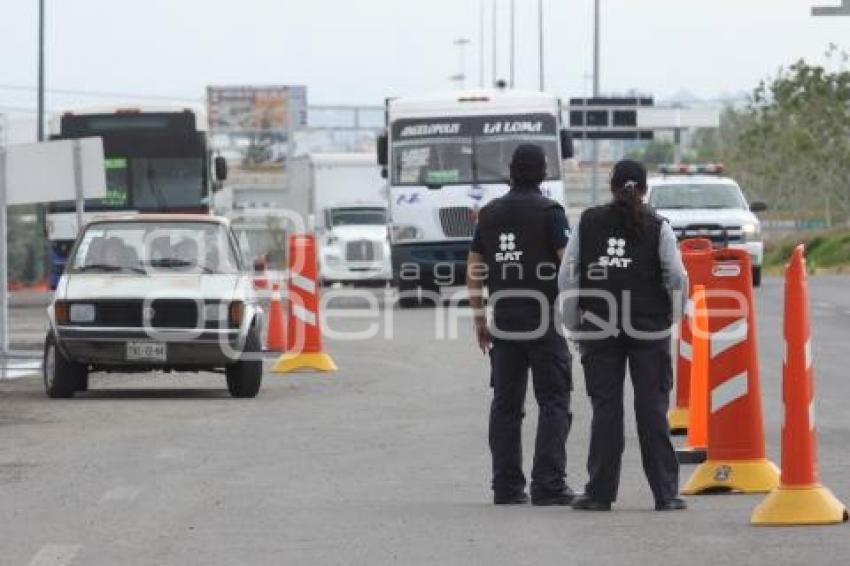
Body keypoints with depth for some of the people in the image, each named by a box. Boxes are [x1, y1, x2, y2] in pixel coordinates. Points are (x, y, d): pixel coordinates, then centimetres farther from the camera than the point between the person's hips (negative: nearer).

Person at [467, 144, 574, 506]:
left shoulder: (489, 214, 10)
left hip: (503, 321, 5)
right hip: (543, 319, -5)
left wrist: (479, 318, 17)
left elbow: (474, 270, 11)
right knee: (553, 402, -2)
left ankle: (506, 486, 9)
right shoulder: (548, 212, -6)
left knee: (505, 404, 9)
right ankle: (548, 485, -9)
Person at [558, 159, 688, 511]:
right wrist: (672, 316, 10)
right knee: (652, 409, 2)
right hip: (649, 327, -1)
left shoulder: (588, 223, 4)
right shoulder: (657, 228, 0)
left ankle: (600, 492, 5)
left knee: (605, 410, 5)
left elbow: (566, 276, 2)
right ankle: (665, 493, 2)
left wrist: (574, 324, 9)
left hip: (599, 329, 1)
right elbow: (677, 278, -5)